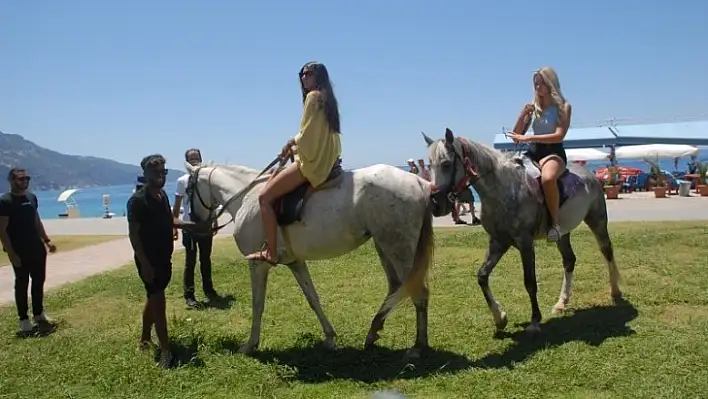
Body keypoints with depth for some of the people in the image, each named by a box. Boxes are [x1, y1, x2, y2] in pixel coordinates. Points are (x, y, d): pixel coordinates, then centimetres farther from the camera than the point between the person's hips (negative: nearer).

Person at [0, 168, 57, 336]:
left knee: (39, 281, 13)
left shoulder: (31, 197, 9)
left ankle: (39, 315, 26)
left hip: (36, 248, 7)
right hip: (19, 251, -7)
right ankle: (24, 322, 9)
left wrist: (47, 240, 14)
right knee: (22, 284, 1)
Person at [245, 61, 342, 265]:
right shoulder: (326, 99, 19)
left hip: (311, 163, -11)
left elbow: (308, 135, -17)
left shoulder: (313, 96, -10)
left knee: (265, 197, -10)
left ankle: (271, 253, -13)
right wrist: (295, 145, 14)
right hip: (325, 161, 11)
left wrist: (292, 143, 1)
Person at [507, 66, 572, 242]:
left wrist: (528, 138, -21)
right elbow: (516, 136, 11)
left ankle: (555, 222, -21)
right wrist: (523, 114, -5)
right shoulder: (533, 107, 13)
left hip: (553, 152, -6)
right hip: (533, 152, 6)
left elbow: (559, 136, -15)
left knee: (547, 178, -39)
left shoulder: (563, 107, 1)